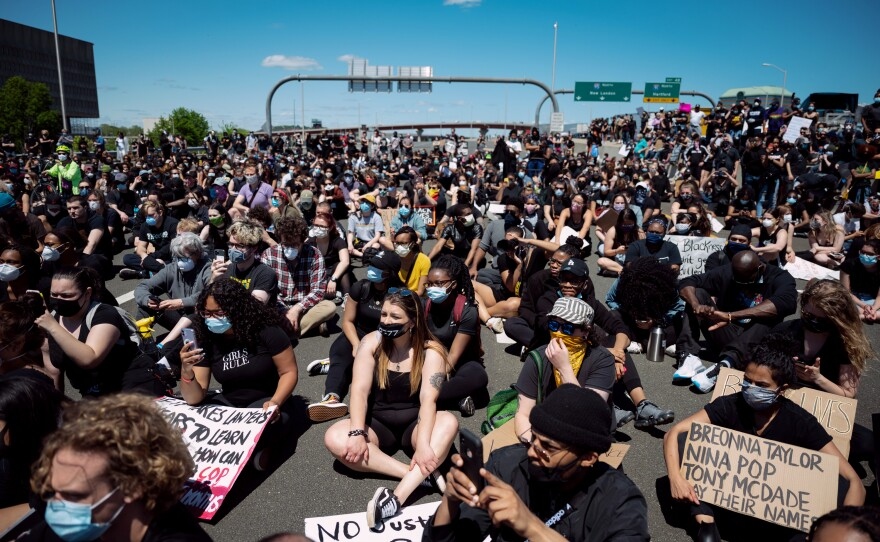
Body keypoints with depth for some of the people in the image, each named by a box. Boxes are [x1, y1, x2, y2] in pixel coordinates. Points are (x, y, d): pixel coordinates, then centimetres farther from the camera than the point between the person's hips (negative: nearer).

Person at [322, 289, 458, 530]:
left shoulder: (430, 351, -12)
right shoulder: (371, 343, -6)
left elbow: (428, 399, -23)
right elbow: (360, 390, -15)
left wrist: (422, 445, -38)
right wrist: (357, 434, -30)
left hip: (414, 424, -1)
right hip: (378, 424, 2)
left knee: (448, 422, -32)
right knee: (335, 439, -27)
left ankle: (398, 496, -42)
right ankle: (423, 474, -31)